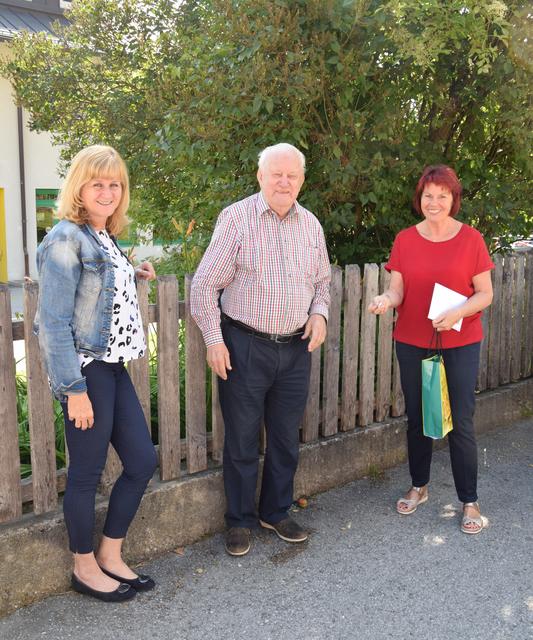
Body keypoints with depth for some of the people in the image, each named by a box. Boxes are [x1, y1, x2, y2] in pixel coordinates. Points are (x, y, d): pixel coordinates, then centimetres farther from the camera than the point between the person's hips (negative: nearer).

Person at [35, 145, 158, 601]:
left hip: (113, 367, 9)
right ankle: (85, 568, 27)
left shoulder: (104, 239, 12)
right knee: (87, 473, 6)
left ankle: (111, 555, 30)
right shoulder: (66, 239, -13)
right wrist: (74, 388, -19)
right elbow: (53, 322, -17)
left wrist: (134, 277, 11)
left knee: (143, 461, 12)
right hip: (85, 372, -9)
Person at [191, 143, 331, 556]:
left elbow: (322, 281, 20)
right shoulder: (236, 218, -6)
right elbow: (205, 284, -6)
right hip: (245, 346, -4)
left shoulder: (310, 224, 9)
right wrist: (214, 339, -10)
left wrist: (319, 313, 0)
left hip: (296, 348, 5)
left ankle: (276, 512, 34)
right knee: (242, 440, 7)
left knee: (286, 439, 15)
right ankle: (240, 521, 25)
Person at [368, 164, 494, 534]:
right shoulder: (405, 240, 2)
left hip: (460, 344, -2)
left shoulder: (471, 239, -4)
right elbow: (398, 290, -2)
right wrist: (386, 300, -24)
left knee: (460, 422, -1)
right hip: (412, 343, 3)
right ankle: (419, 487, 32)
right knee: (416, 417, 13)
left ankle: (470, 501, 15)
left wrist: (457, 312, -21)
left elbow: (485, 294, -3)